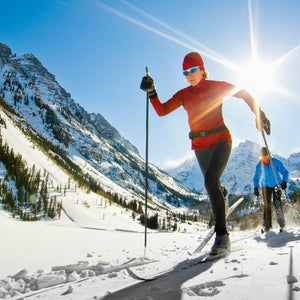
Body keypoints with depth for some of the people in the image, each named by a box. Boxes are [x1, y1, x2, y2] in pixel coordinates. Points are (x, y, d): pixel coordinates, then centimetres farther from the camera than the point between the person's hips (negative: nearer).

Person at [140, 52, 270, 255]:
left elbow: (246, 95, 6)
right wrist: (151, 92, -15)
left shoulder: (217, 87, -2)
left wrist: (259, 115, -3)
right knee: (213, 185, 16)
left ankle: (222, 234, -19)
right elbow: (162, 111, -2)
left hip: (221, 140, -5)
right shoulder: (183, 95, 7)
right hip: (200, 145, 5)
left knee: (211, 180, -25)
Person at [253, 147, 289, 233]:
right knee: (267, 205, -5)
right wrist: (256, 188, -1)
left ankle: (282, 224, -5)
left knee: (277, 203, -14)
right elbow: (256, 178, 8)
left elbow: (285, 172, -4)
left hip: (276, 185, -2)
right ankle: (267, 225, -1)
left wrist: (284, 181, -19)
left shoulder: (276, 162, -11)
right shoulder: (259, 166, -4)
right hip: (266, 186, 2)